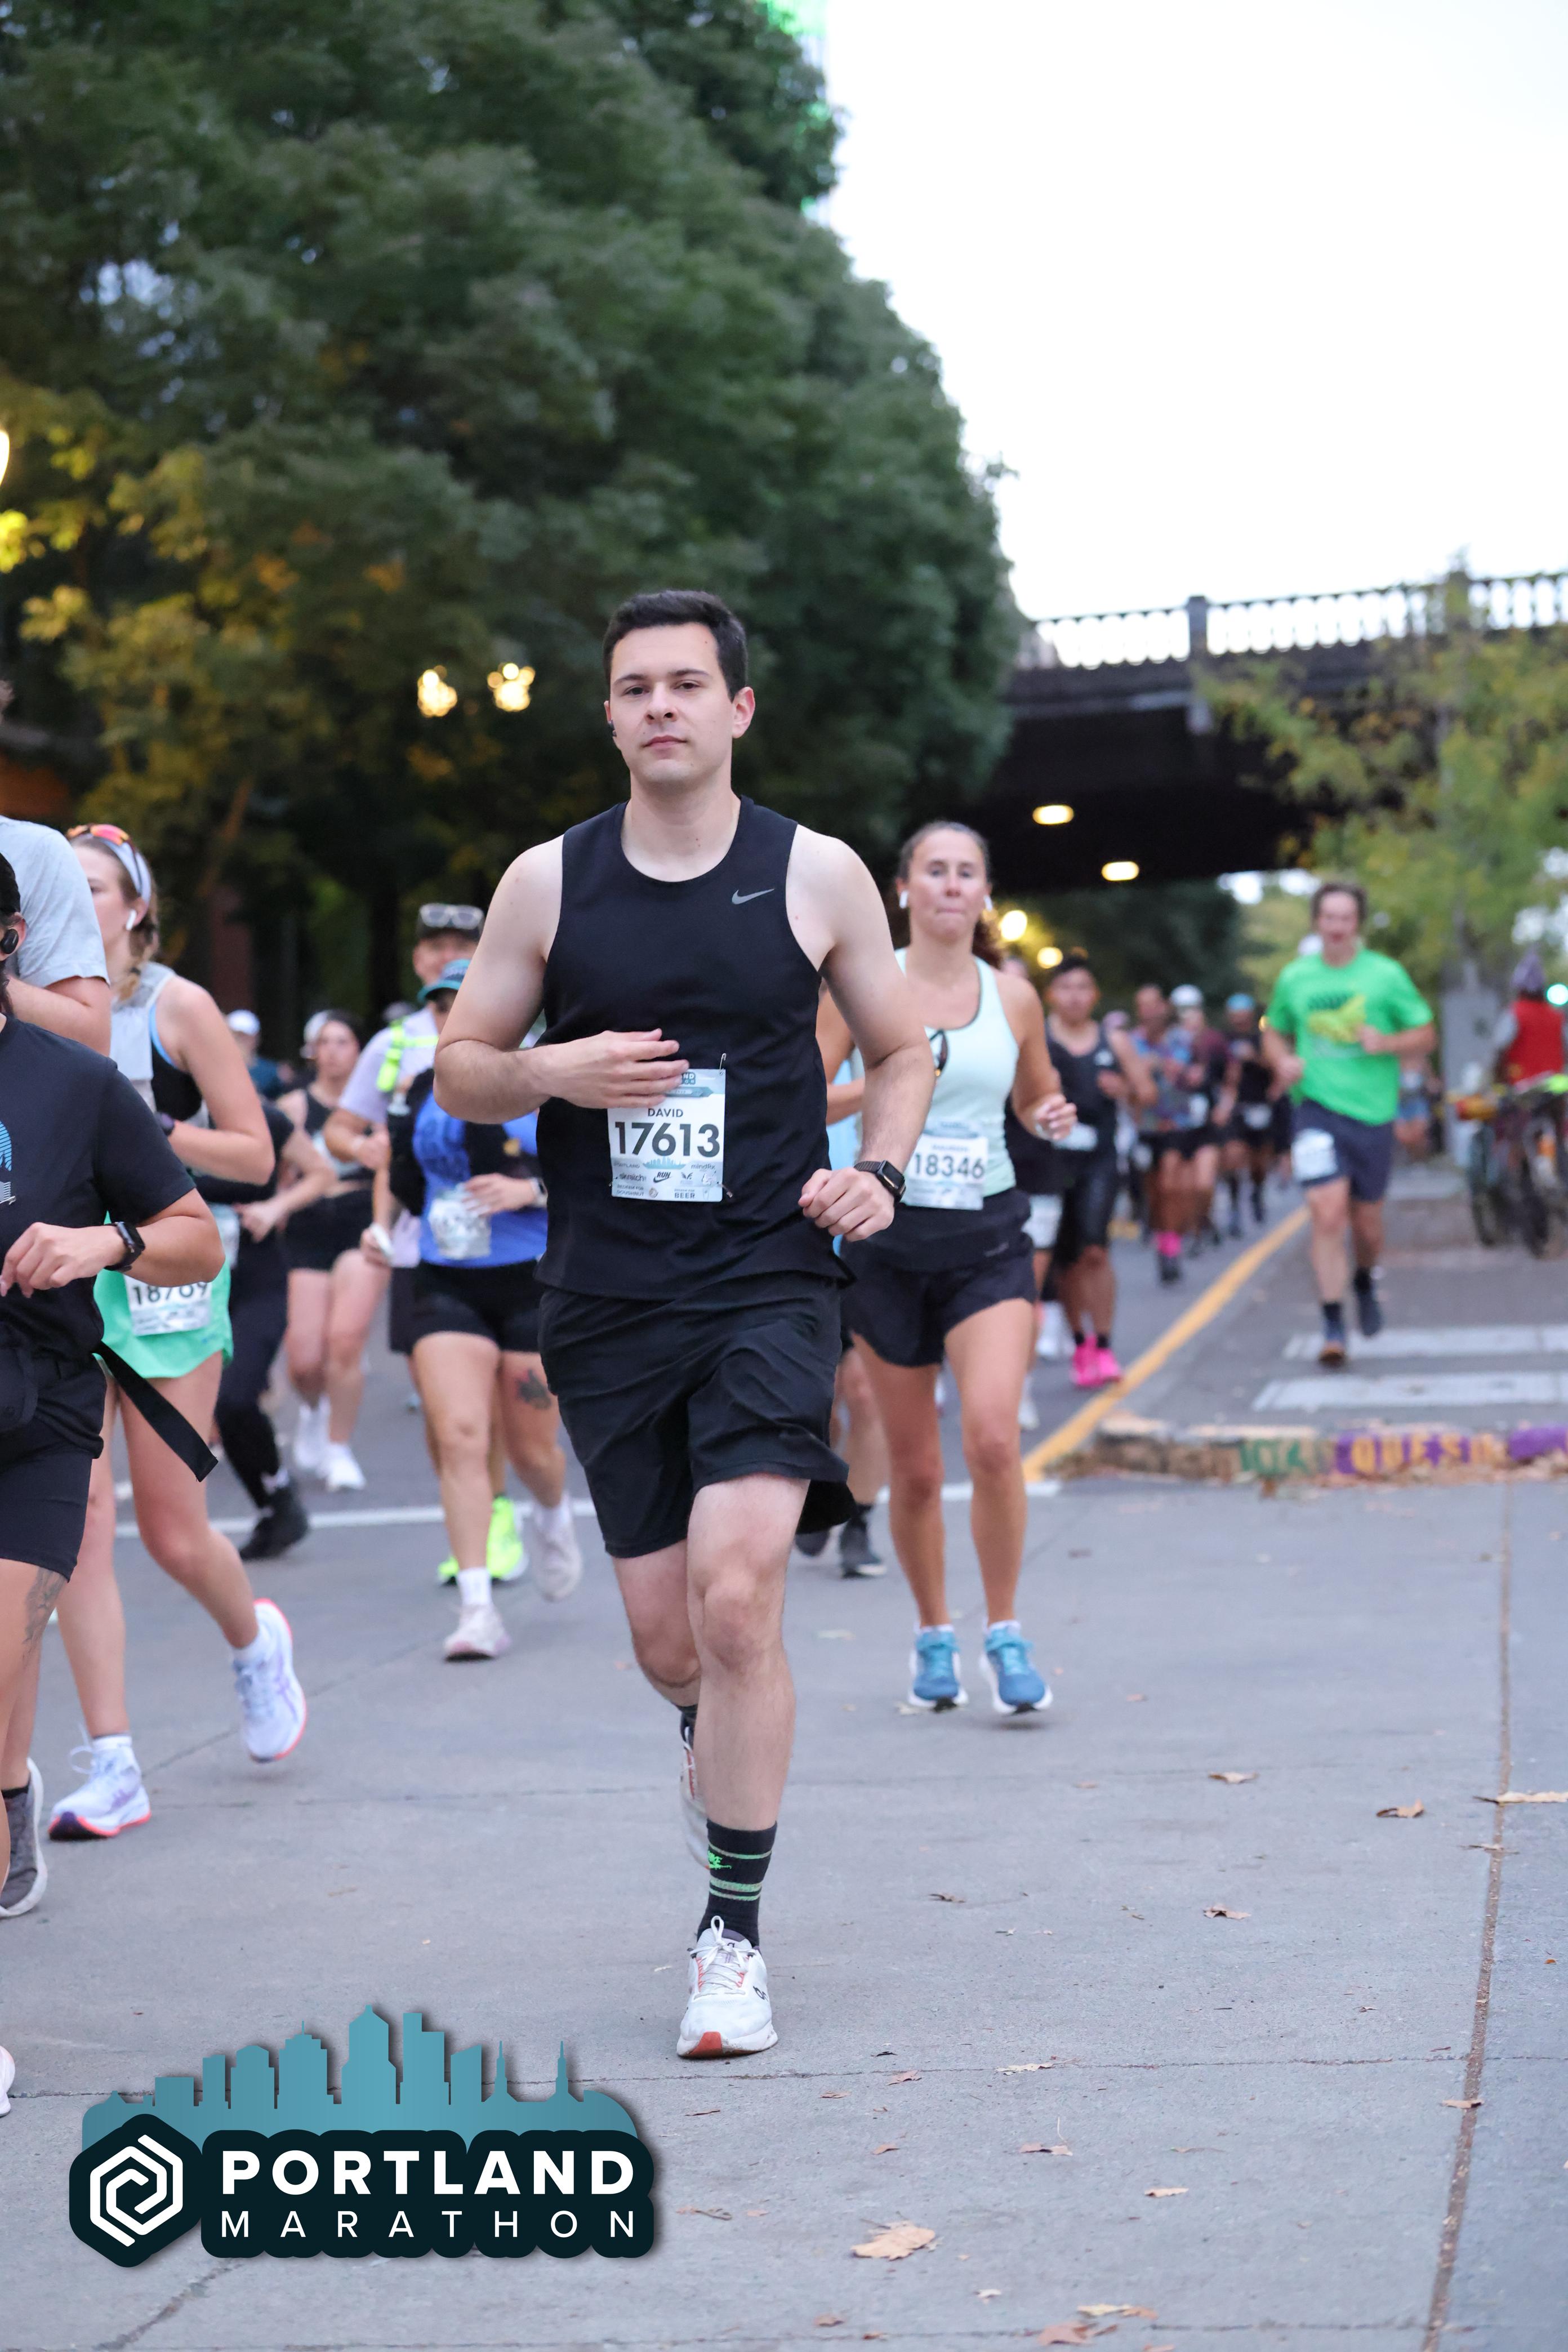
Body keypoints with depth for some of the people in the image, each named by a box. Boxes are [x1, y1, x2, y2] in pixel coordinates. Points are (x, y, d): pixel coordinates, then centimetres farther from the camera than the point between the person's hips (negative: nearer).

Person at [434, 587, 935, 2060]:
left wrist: (876, 1173, -6)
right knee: (666, 1635, 7)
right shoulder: (548, 882, 4)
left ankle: (734, 1935, -3)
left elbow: (901, 1054, 13)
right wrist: (553, 1072, -12)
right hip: (606, 1302, 2)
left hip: (766, 1285, -2)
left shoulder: (817, 875, 1)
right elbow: (458, 1070, 10)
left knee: (735, 1594, -17)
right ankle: (722, 1738, 45)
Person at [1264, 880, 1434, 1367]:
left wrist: (1387, 1043, -15)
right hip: (1317, 1109, 0)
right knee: (1327, 1215, -15)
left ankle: (1366, 1283, 44)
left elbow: (1425, 1035, 5)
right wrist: (1283, 1061, -1)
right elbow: (1274, 1032, 21)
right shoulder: (1294, 978, 6)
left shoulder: (1386, 975, 1)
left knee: (1366, 1223, 10)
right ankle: (1333, 1326, -10)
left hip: (1372, 1112, 0)